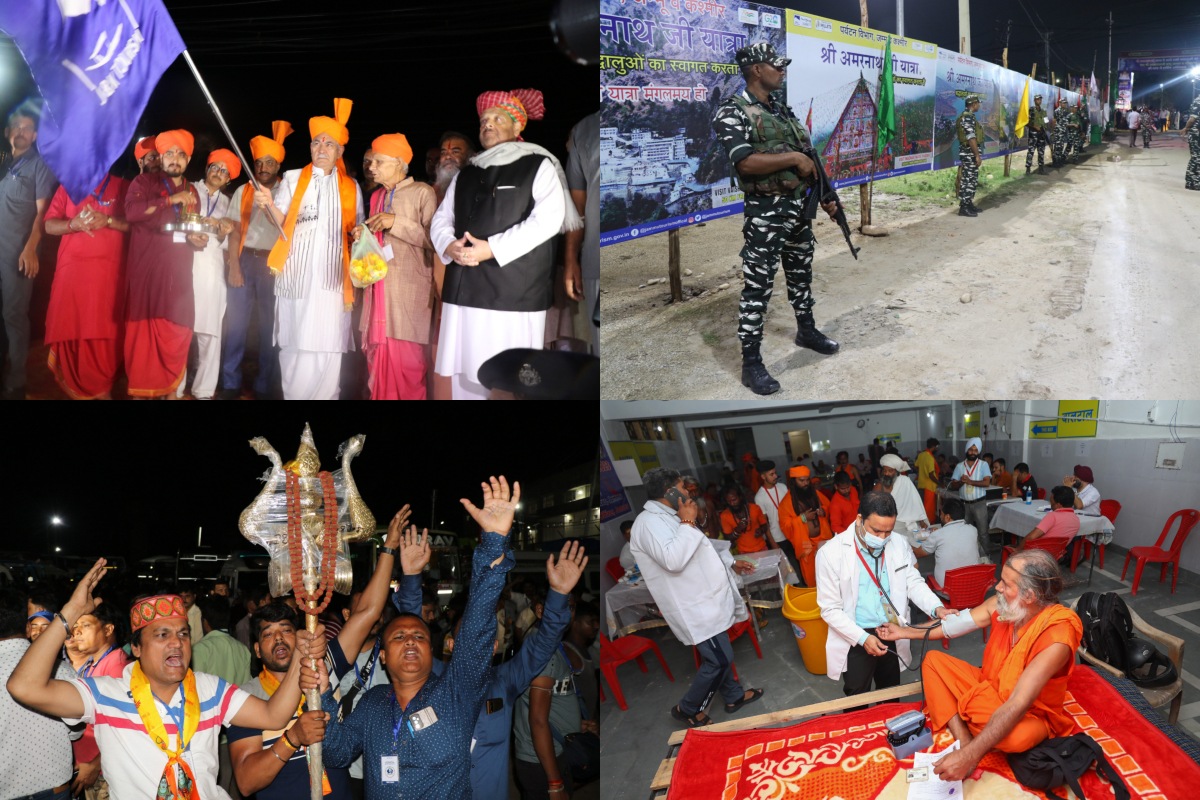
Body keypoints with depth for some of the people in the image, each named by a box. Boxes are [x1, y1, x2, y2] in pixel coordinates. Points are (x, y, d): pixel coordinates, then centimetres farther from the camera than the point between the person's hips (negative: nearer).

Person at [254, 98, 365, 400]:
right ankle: (293, 395, 6)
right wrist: (270, 204, -19)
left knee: (327, 345, -4)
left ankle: (323, 396, 4)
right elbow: (282, 222, 1)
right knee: (296, 343, -2)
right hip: (296, 273, 0)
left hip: (332, 275, 1)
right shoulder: (292, 178, 10)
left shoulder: (350, 187, 12)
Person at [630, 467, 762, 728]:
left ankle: (734, 696, 38)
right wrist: (688, 523, -26)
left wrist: (731, 563, 24)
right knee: (719, 659, -5)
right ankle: (688, 709, 11)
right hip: (694, 608, -10)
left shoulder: (667, 518, 12)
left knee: (721, 655, 20)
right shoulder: (649, 522, -21)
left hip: (705, 601, 10)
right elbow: (673, 560, -35)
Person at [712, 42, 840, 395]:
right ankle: (751, 363, 1)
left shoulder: (782, 108, 13)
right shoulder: (733, 112, -12)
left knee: (801, 273, 22)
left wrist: (825, 196, 13)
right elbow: (745, 162, -26)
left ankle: (806, 330, 42)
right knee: (758, 286, -5)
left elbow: (808, 160, 18)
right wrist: (793, 158, -18)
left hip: (799, 204, 8)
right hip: (765, 211, -8)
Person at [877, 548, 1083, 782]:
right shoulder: (1001, 604, -14)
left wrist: (970, 757, -43)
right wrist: (904, 632, 11)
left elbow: (1018, 706, -38)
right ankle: (964, 739, -21)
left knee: (1020, 736, -40)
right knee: (933, 660, -5)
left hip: (1029, 715, -7)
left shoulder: (1056, 636, -33)